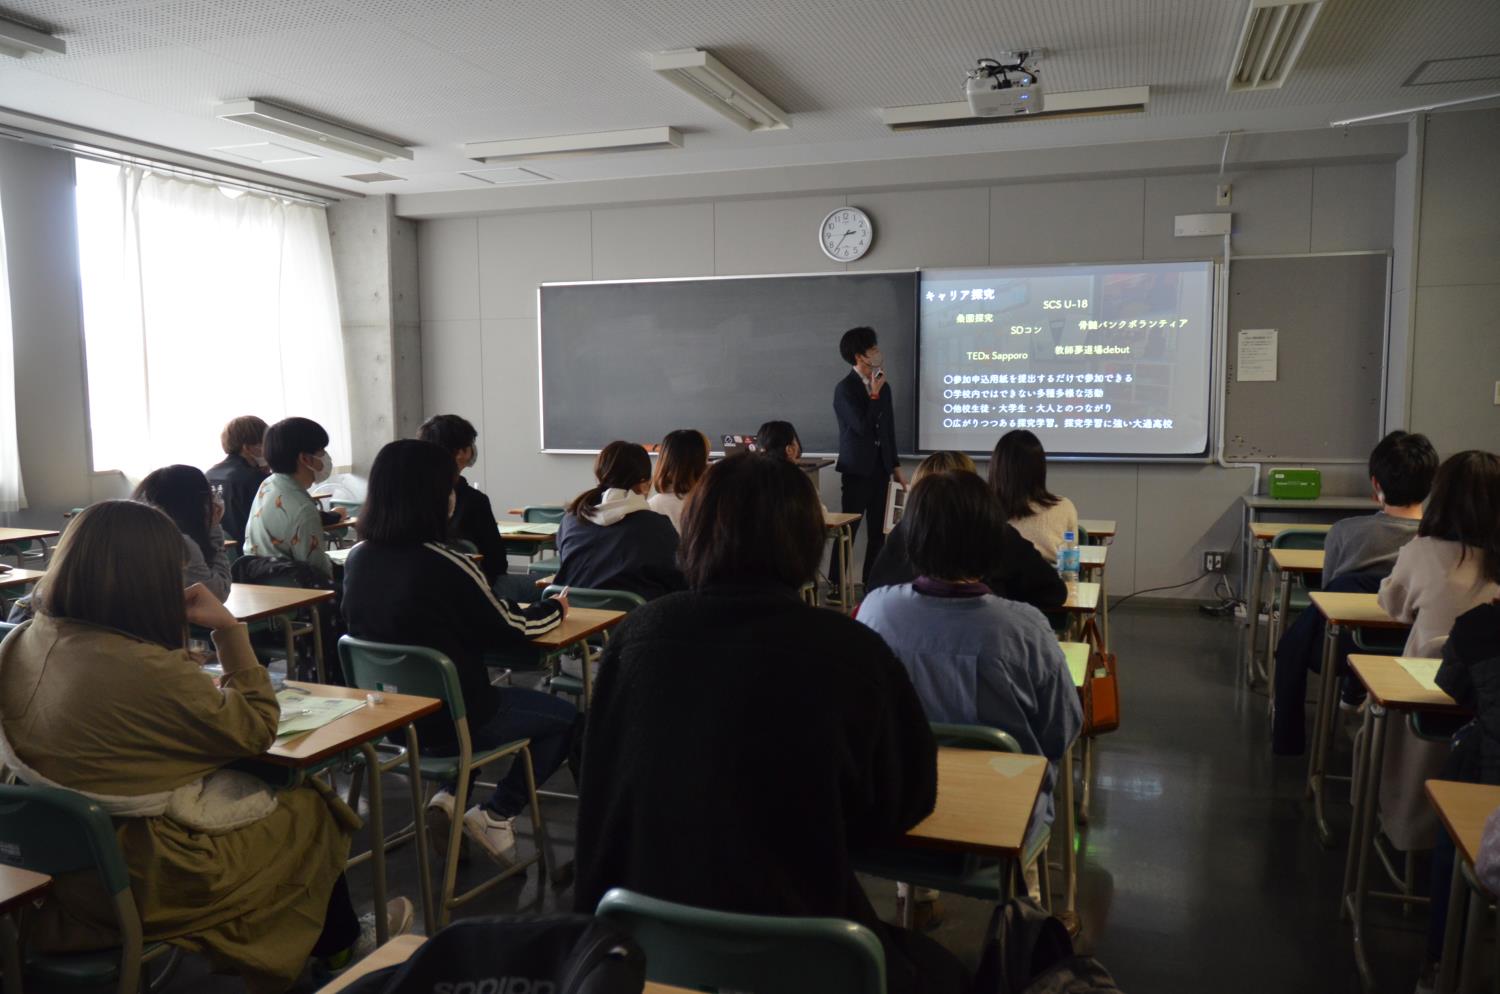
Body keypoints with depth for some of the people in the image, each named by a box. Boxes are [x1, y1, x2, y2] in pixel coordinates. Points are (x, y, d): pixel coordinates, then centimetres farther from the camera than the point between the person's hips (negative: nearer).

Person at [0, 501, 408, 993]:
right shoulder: (149, 670, -30)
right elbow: (256, 730, -15)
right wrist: (229, 629, -13)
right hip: (142, 877, -8)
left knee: (266, 794, 24)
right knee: (311, 810, 16)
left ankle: (340, 936, 41)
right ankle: (339, 948, 43)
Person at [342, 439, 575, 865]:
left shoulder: (357, 559, -5)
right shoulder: (445, 566, -25)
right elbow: (512, 628, -11)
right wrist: (554, 608, 9)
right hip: (447, 722, -7)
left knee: (489, 696, 33)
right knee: (566, 716, 15)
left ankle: (449, 798, 18)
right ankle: (496, 816, 10)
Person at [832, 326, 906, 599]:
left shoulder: (883, 386, 10)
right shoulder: (845, 389, -10)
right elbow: (863, 427, -21)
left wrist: (896, 466, 15)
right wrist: (874, 395, -12)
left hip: (880, 469, 6)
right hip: (857, 470, -6)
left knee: (878, 532, 8)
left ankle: (871, 585, 16)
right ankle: (835, 585, 5)